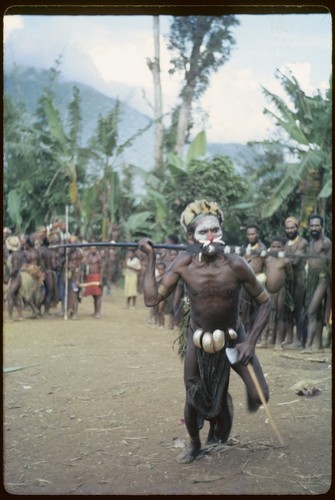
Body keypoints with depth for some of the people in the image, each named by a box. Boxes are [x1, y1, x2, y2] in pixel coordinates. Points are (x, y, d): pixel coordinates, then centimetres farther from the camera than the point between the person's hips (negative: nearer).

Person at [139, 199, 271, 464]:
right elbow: (152, 299, -22)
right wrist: (151, 258, -22)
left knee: (259, 395, -9)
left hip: (233, 337, -1)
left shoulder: (236, 265, -25)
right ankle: (195, 444, 36)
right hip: (199, 339, 1)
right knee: (194, 399, 4)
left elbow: (265, 302, -14)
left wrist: (251, 341, -20)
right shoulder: (184, 264, -19)